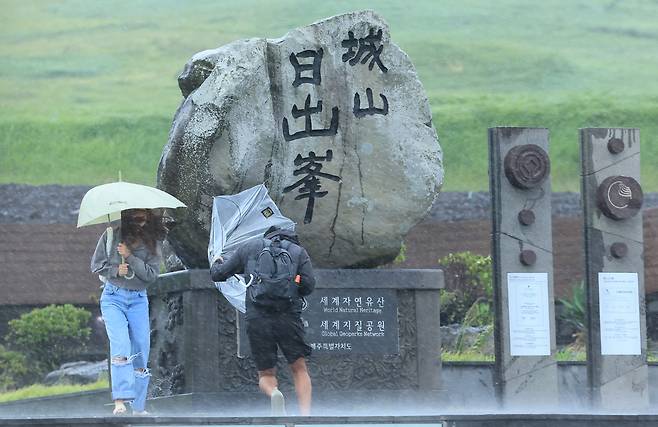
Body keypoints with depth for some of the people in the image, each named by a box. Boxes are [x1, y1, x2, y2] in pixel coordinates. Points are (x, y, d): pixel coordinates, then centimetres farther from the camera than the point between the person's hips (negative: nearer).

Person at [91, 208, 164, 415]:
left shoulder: (153, 243, 0)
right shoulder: (111, 235, -3)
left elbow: (152, 274, -8)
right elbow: (96, 265, 4)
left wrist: (130, 257, -18)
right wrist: (115, 270, -14)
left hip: (138, 299, 3)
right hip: (113, 298, -2)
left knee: (141, 351, 0)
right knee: (120, 345, -21)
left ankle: (139, 407, 9)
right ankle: (120, 401, -28)